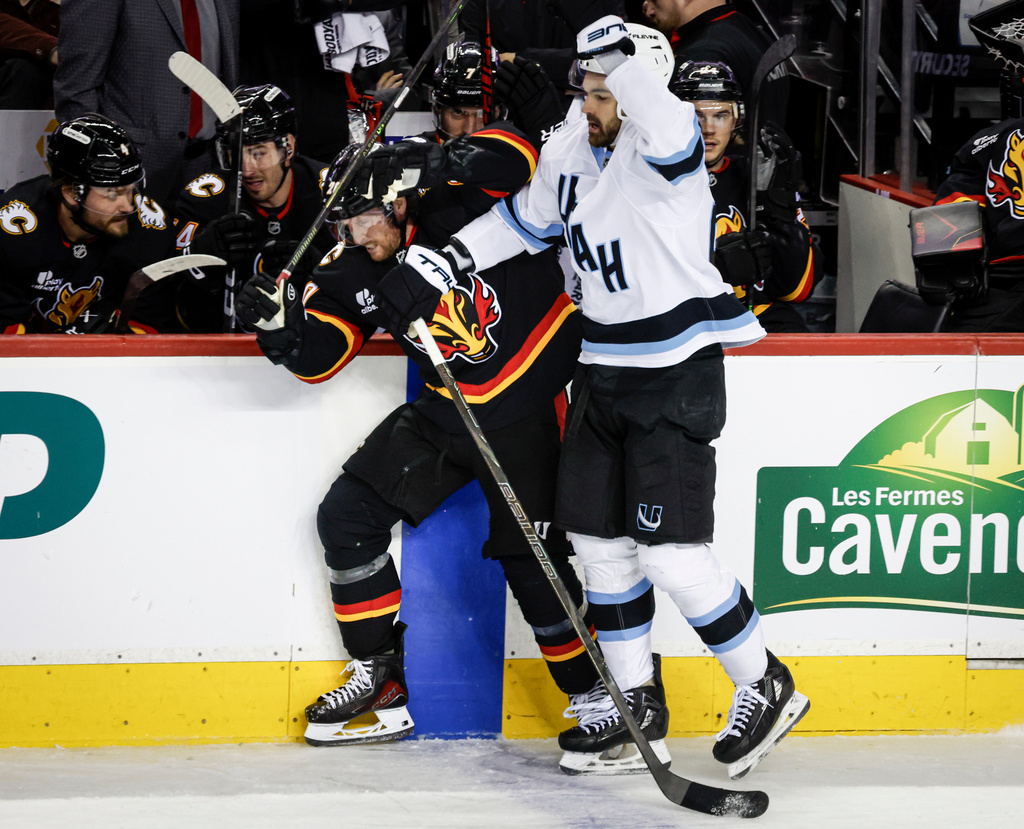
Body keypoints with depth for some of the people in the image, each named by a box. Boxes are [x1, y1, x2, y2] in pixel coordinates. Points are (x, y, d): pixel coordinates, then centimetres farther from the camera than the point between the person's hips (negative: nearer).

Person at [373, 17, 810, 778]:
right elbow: (521, 222, 19)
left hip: (677, 371, -8)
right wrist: (433, 270, 14)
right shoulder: (569, 152, 5)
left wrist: (618, 46, -33)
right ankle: (638, 708, 22)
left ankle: (766, 687, 9)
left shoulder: (664, 146, -19)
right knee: (599, 538, 10)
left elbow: (648, 100, -44)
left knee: (670, 553, -10)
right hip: (604, 368, 9)